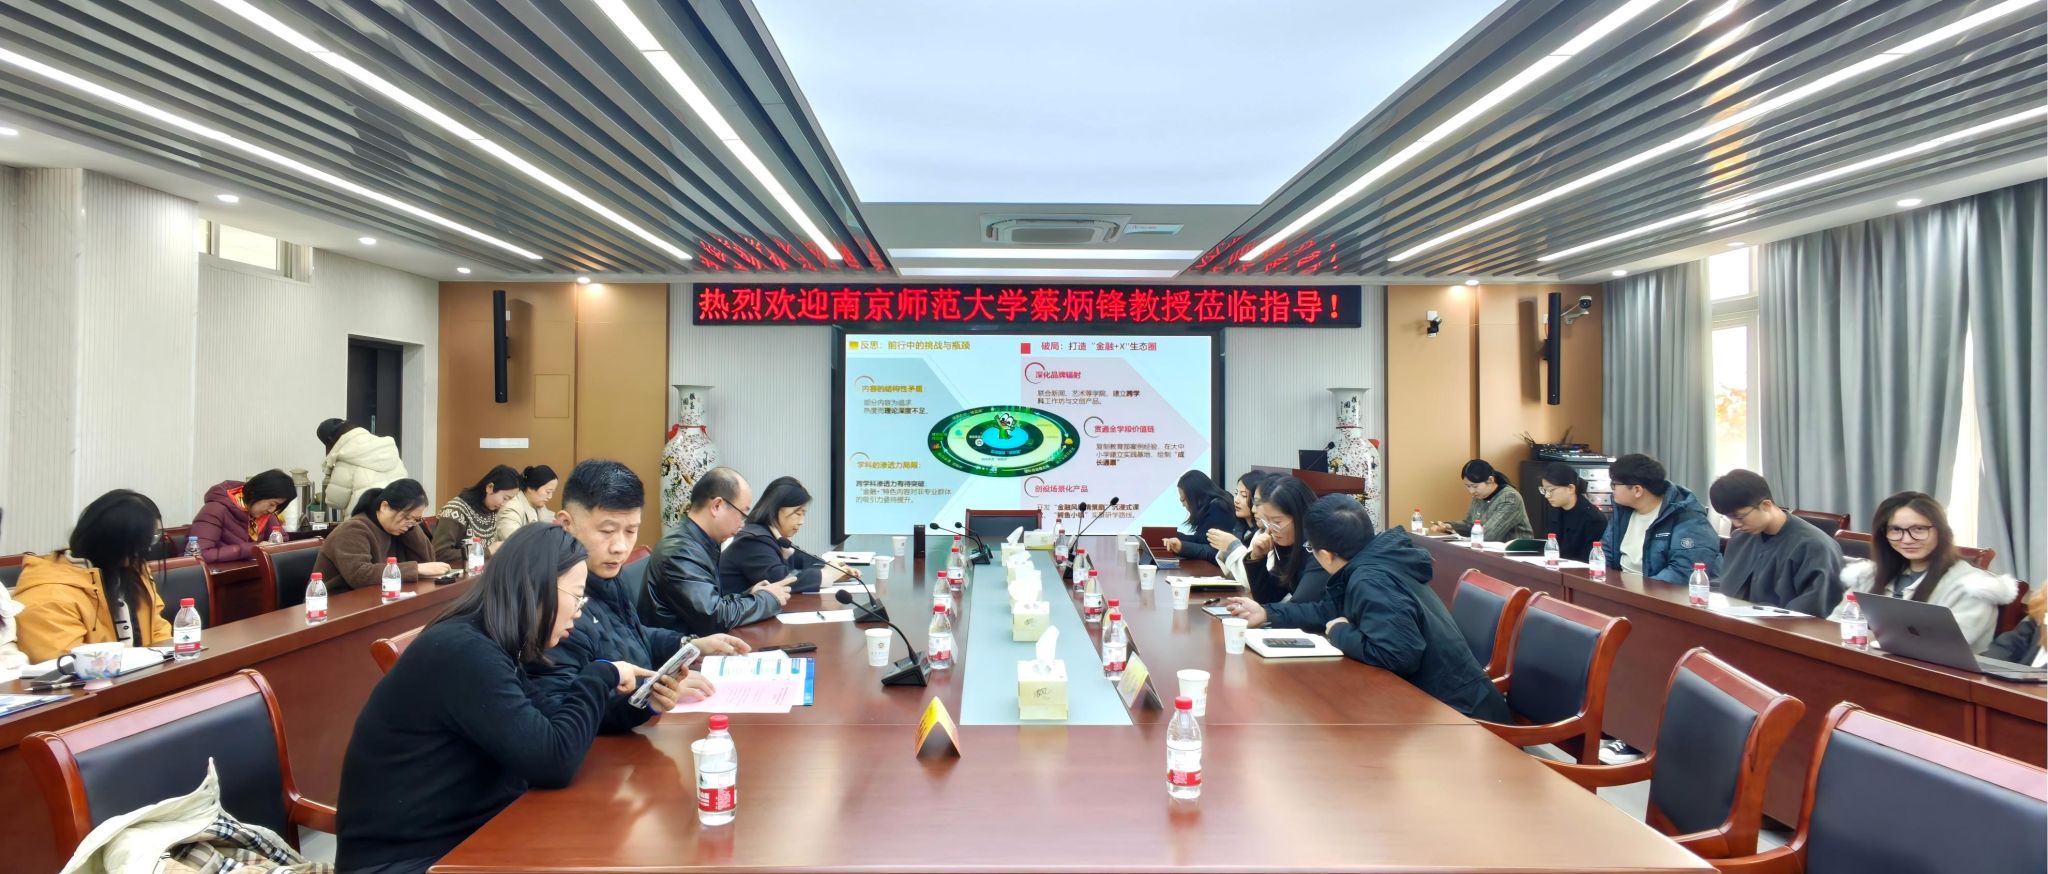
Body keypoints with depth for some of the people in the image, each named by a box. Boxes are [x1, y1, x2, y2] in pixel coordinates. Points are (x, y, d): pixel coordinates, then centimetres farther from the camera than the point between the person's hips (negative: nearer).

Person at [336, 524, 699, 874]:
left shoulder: (488, 648, 6)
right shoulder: (463, 652, -23)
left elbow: (546, 720, 14)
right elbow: (553, 760, -25)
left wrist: (614, 687, 2)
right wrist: (602, 677, -12)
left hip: (464, 839, 8)